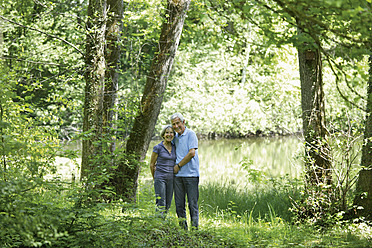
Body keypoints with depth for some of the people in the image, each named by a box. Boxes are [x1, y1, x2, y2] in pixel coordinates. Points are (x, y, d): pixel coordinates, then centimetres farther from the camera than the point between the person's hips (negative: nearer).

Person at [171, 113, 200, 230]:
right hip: (178, 175, 6)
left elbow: (191, 153, -12)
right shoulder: (175, 137, 16)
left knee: (193, 203, -4)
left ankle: (194, 226, 0)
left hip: (190, 174, -6)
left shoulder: (190, 134, -3)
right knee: (179, 204, 6)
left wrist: (178, 165, -8)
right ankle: (183, 227, 13)